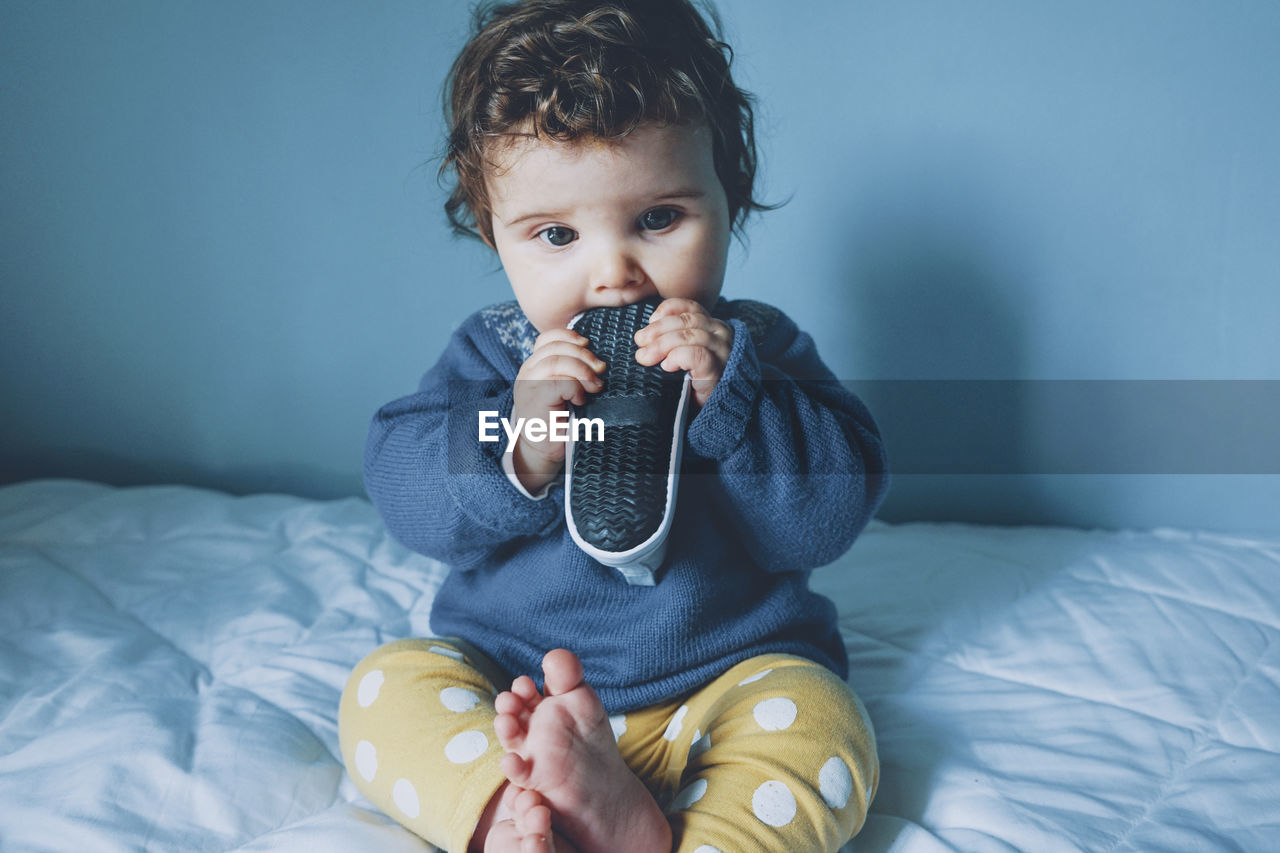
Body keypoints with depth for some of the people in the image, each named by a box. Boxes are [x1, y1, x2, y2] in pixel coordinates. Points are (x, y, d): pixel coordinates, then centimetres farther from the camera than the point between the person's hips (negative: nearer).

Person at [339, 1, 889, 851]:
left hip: (728, 676, -2)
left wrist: (729, 396, -26)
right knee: (385, 689, -16)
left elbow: (831, 516, -13)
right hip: (508, 678, 2)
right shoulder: (492, 352, 0)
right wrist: (517, 451, -28)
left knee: (816, 727, -27)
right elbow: (402, 492, -9)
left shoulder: (759, 349, -4)